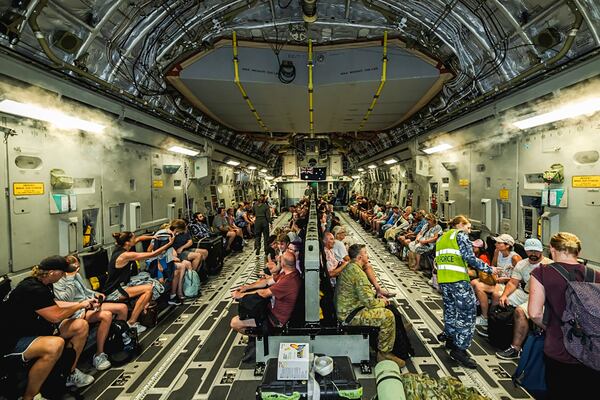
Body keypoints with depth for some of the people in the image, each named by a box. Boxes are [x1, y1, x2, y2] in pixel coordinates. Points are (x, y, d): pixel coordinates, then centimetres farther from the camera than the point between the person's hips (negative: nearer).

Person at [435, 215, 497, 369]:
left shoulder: (442, 238, 21)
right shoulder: (460, 234, -1)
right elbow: (470, 257, -11)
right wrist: (489, 269, -1)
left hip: (443, 279, 8)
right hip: (458, 279, -8)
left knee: (450, 310, 20)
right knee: (468, 313, -2)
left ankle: (450, 338, 28)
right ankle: (460, 349, -4)